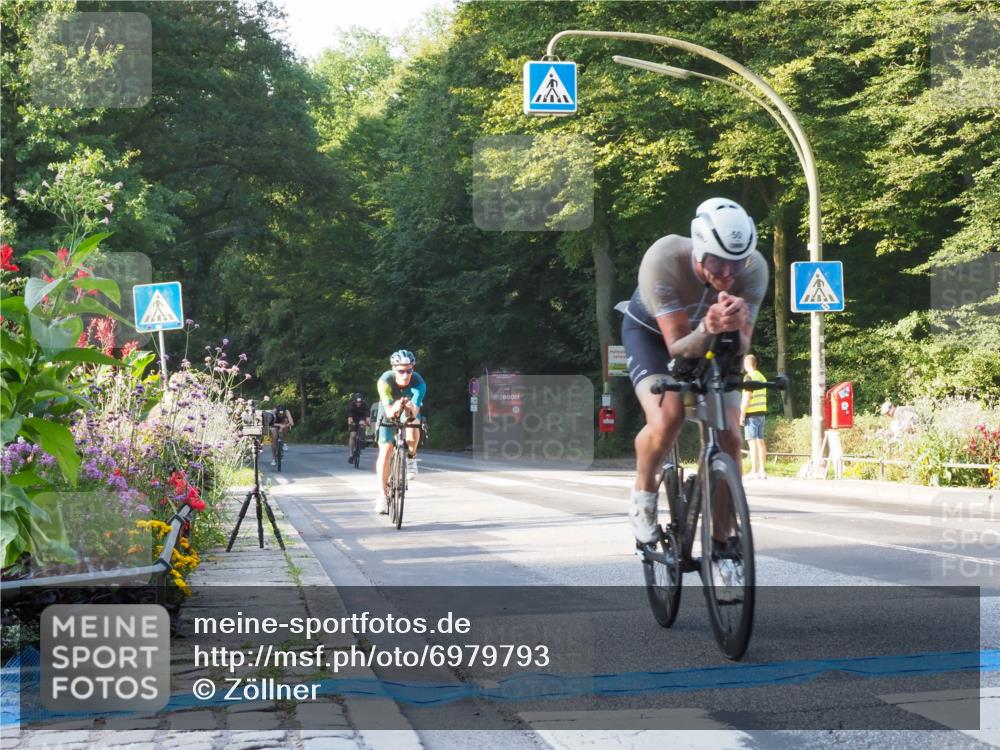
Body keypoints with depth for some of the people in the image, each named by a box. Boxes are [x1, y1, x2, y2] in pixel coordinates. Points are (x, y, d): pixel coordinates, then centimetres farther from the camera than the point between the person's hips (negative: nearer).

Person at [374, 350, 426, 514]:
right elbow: (389, 411, -40)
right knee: (385, 452, -11)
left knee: (413, 434, -33)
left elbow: (415, 411, -40)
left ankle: (411, 457, 0)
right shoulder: (385, 381, -34)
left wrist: (411, 408, -62)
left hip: (410, 410, 0)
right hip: (389, 411, 0)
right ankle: (383, 495, -3)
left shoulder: (418, 383, -34)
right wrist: (394, 409, -62)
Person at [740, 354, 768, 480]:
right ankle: (762, 471, 9)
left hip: (751, 413, -8)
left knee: (752, 442, -8)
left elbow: (747, 397, -16)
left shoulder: (749, 377, -11)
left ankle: (754, 471, -11)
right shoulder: (762, 376, 14)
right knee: (760, 441, 9)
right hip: (761, 412, 8)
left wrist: (742, 415, -14)